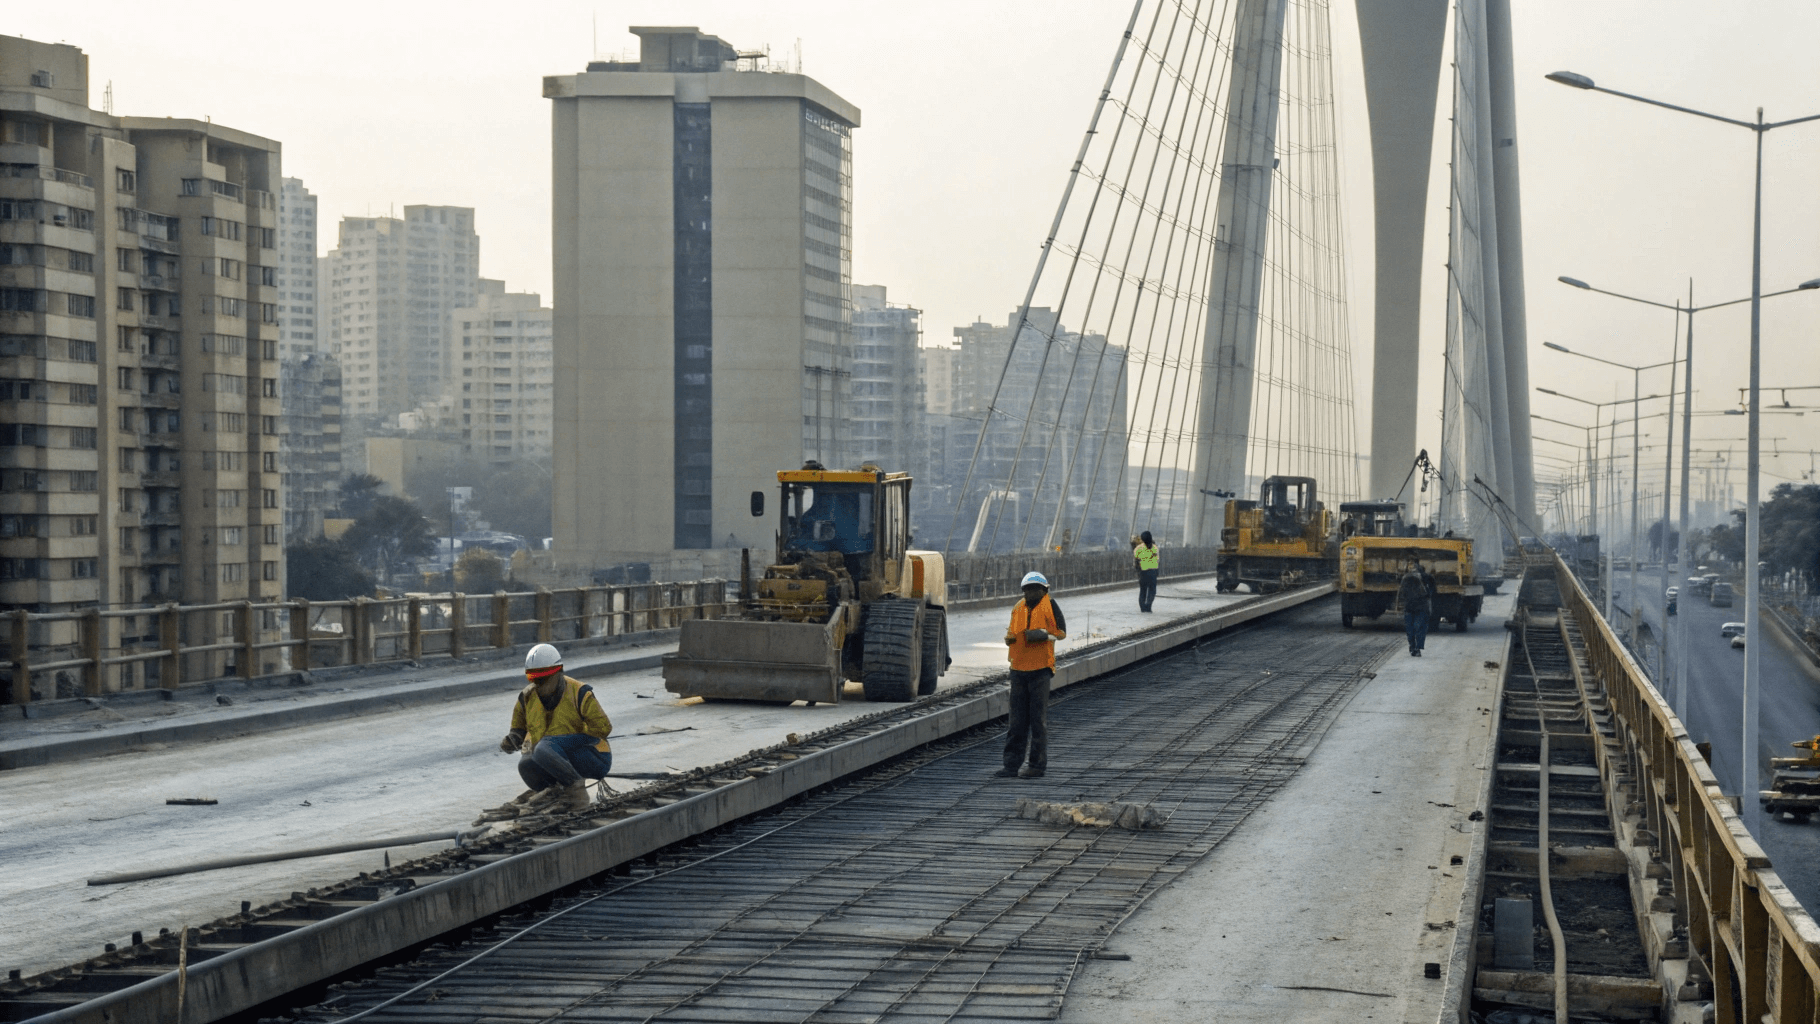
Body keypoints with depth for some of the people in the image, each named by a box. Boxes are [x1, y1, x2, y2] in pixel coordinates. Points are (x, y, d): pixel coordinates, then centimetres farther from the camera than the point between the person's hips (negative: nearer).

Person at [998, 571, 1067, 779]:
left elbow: (1062, 632, -2)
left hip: (1040, 668, -5)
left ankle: (1038, 764, 4)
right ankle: (1012, 763, 11)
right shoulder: (1018, 609, 14)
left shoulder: (1049, 606, -2)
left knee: (1039, 719, -1)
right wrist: (1009, 637, 1)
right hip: (1019, 668, 5)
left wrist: (1045, 634, -17)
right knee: (1017, 719, 8)